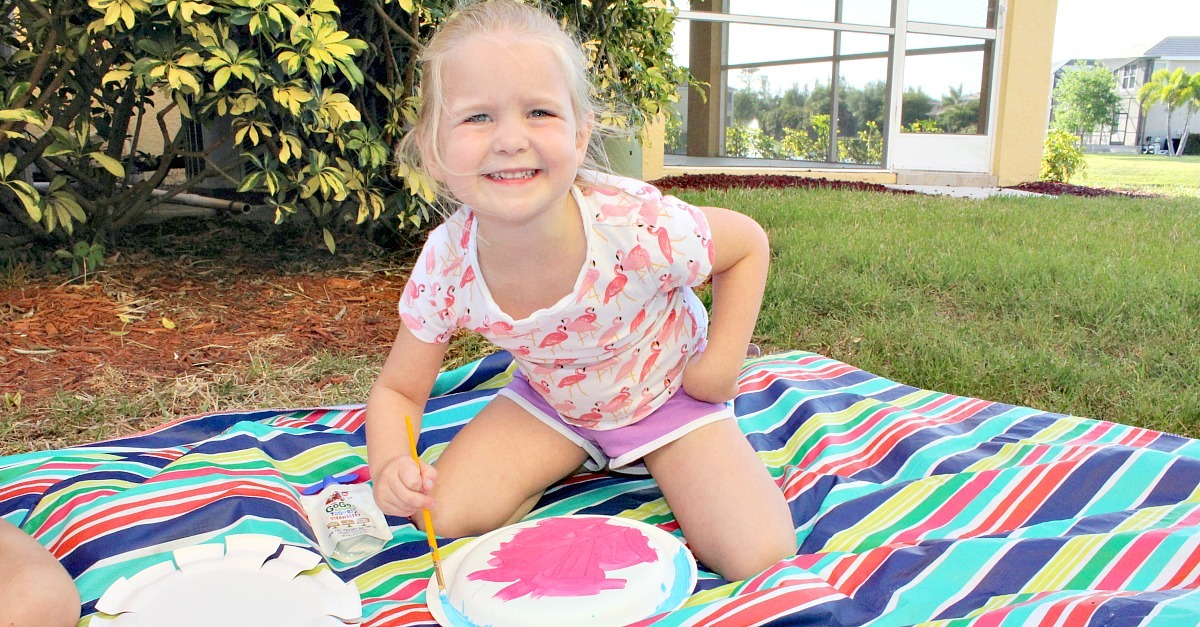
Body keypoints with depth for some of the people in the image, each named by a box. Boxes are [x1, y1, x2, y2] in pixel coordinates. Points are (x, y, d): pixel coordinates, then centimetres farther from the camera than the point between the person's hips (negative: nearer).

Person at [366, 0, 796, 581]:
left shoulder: (640, 228, -35)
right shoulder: (446, 265, -26)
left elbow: (750, 242, -14)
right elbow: (398, 390, -11)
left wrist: (722, 362, -18)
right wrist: (390, 468, -31)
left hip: (667, 392, -2)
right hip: (550, 402, 3)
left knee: (756, 558, -15)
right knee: (447, 516, -11)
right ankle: (583, 457, 12)